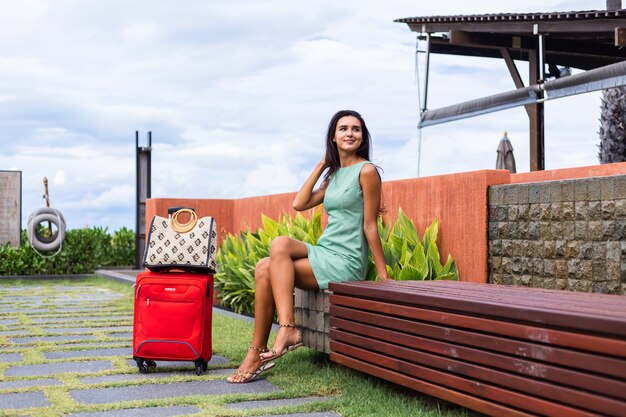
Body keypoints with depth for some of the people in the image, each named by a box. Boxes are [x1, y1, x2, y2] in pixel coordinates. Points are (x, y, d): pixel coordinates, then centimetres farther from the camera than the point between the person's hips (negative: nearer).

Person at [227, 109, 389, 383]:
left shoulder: (366, 171, -6)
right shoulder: (334, 174, 18)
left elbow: (370, 226, -8)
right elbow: (299, 204, 9)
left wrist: (383, 276, -8)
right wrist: (321, 165, 11)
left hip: (345, 264, -7)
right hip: (323, 253, 7)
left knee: (269, 267, -20)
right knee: (266, 264, -17)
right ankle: (258, 354, -20)